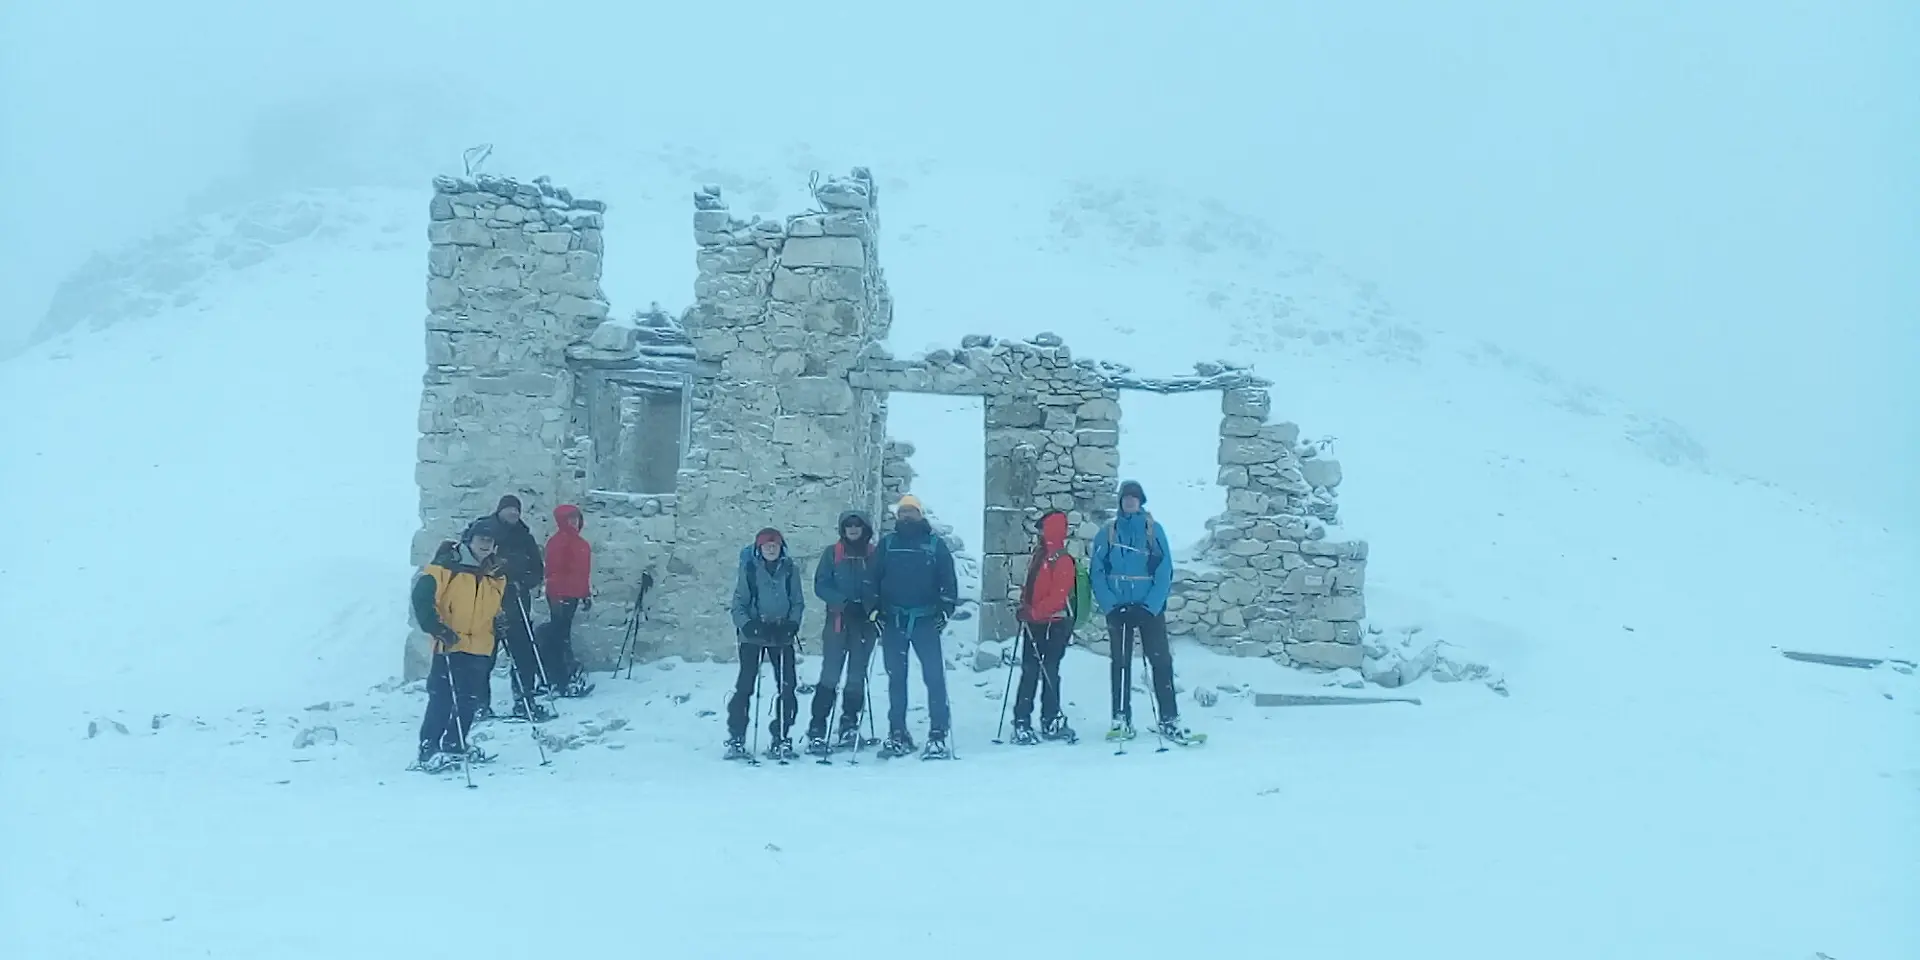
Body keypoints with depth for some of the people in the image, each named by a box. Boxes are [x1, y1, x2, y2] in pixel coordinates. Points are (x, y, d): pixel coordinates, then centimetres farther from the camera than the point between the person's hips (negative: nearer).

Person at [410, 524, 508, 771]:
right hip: (449, 647, -6)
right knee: (442, 699, -10)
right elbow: (422, 597, -15)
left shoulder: (497, 575, 11)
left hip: (481, 648, 6)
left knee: (469, 701, 11)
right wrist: (438, 629, -20)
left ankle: (455, 746, 24)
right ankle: (428, 751, -6)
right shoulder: (448, 566, -9)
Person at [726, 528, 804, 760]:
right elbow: (739, 603, -1)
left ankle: (781, 738, 11)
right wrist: (747, 625, -17)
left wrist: (791, 624, -10)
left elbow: (798, 602, 7)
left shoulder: (790, 570, 5)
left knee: (786, 687, 0)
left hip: (782, 636, 2)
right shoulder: (748, 569, -1)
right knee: (745, 686, -5)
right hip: (753, 636, -2)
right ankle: (736, 740, 1)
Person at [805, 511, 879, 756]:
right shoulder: (832, 554, 6)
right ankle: (816, 731, -6)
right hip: (838, 621, -2)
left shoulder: (874, 555, 8)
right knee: (830, 676, -7)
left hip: (865, 622, 2)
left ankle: (849, 726, 15)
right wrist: (843, 601, -16)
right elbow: (820, 585, 0)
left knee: (857, 677, 5)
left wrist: (876, 606, -11)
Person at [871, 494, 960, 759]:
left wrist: (946, 609, -6)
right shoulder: (887, 544, 9)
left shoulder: (935, 544, 4)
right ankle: (897, 735, 14)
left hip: (925, 620, -2)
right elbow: (874, 579, 10)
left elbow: (948, 579, 3)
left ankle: (938, 735, -7)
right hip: (893, 620, 2)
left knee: (934, 676, -9)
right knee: (896, 678, 7)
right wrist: (875, 610, 1)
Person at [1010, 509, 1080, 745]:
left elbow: (1058, 597, -20)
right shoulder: (1039, 554, 12)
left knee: (1050, 673, 0)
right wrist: (1025, 605, 8)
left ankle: (1051, 721, 9)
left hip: (1055, 624, -7)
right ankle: (1022, 723, 3)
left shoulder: (1062, 561, -12)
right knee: (1029, 672, 3)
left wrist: (1033, 612, -24)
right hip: (1034, 623, 7)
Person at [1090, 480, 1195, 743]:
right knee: (1120, 663, 4)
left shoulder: (1154, 530, 1)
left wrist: (1150, 606, -12)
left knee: (1161, 661, -6)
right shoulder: (1107, 533, 4)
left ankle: (1169, 719, -3)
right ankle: (1121, 719, 8)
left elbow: (1165, 571, -3)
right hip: (1118, 609, 1)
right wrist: (1111, 605, -9)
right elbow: (1098, 573, 2)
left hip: (1150, 607, -1)